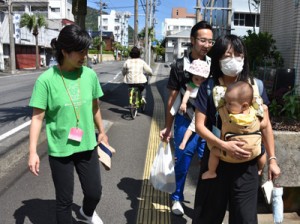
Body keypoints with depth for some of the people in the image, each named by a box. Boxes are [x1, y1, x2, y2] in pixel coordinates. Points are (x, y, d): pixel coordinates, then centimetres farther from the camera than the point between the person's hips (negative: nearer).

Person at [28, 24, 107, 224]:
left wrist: (102, 131, 18)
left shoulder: (90, 75, -5)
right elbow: (37, 117, -12)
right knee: (65, 200, 10)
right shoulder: (46, 79, -16)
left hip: (87, 146, 4)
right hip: (60, 150, -3)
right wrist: (33, 151, -16)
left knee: (94, 192, 14)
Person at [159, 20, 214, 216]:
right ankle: (177, 198, 30)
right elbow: (173, 99, 1)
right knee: (183, 161, 9)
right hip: (186, 122, -1)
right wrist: (168, 127, 3)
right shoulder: (180, 66, -4)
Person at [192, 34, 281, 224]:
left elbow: (265, 125, 3)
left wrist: (272, 159, 2)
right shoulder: (208, 87, -7)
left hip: (247, 162, 1)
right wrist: (224, 145, -23)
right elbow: (200, 125, -9)